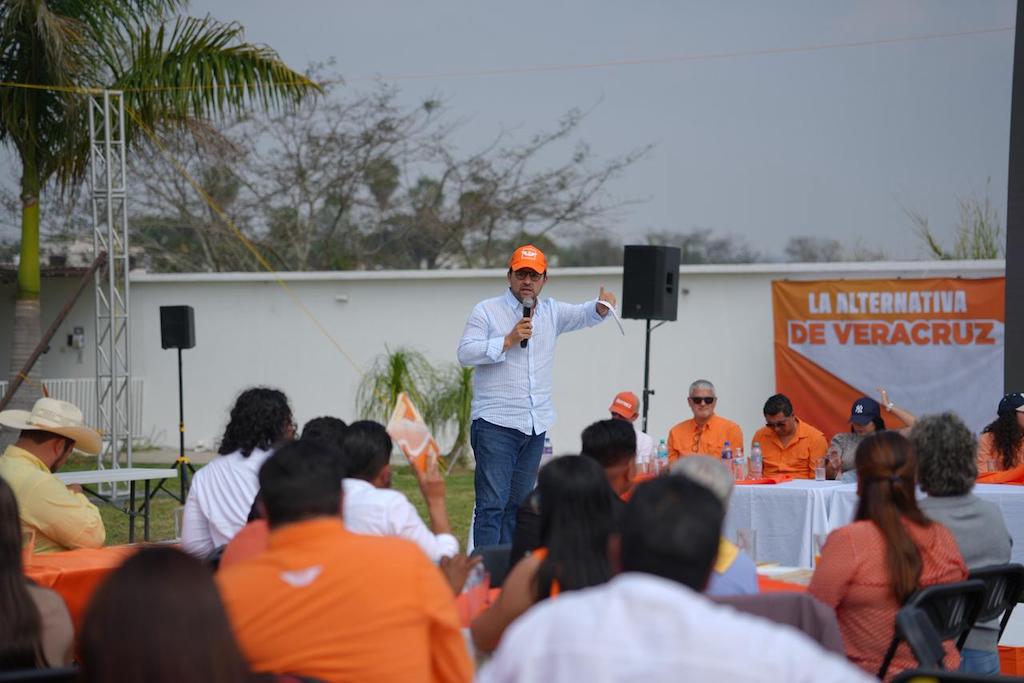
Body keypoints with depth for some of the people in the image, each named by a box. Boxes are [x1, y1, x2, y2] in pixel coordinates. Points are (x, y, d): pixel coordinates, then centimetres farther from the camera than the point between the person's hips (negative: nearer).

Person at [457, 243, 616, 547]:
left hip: (536, 425, 6)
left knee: (518, 504, 10)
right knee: (492, 504, -12)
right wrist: (508, 341, -16)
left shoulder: (551, 312, 14)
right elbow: (465, 353, -9)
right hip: (496, 423, -6)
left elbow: (584, 315, 4)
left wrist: (601, 306, -18)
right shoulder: (486, 311, 0)